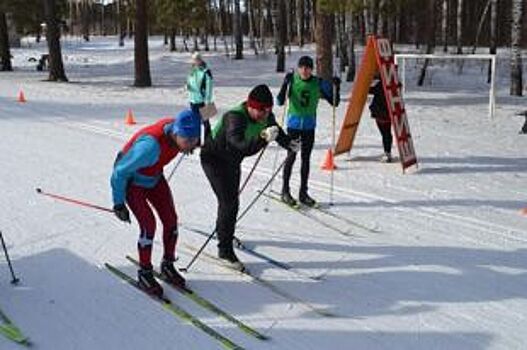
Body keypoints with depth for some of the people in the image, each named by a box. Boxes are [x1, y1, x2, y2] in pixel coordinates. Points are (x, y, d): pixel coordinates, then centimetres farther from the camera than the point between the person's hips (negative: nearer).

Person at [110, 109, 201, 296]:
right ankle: (144, 273, 5)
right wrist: (118, 204, -20)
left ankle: (168, 265, 22)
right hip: (132, 181, -7)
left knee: (171, 219, 3)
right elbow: (120, 172, -29)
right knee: (148, 225, -14)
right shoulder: (151, 145, -42)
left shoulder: (178, 129, -22)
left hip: (154, 177, 7)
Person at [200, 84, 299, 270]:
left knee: (232, 200, 23)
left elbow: (276, 130, 6)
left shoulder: (266, 117, -17)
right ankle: (225, 249, -4)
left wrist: (288, 143, -10)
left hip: (233, 160, 8)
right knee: (229, 202, -16)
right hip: (214, 158, -8)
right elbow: (243, 147, -55)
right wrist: (263, 139, -70)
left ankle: (224, 232, 48)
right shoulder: (235, 117, -39)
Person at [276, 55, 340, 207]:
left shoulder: (318, 83, -1)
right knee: (291, 156, -3)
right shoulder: (292, 80, -7)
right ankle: (285, 191, 9)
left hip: (309, 126, 3)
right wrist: (285, 84, -26)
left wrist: (336, 87, -14)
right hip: (294, 124, -2)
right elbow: (280, 102, -14)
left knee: (306, 158, 7)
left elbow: (334, 102, 1)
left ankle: (303, 192, 16)